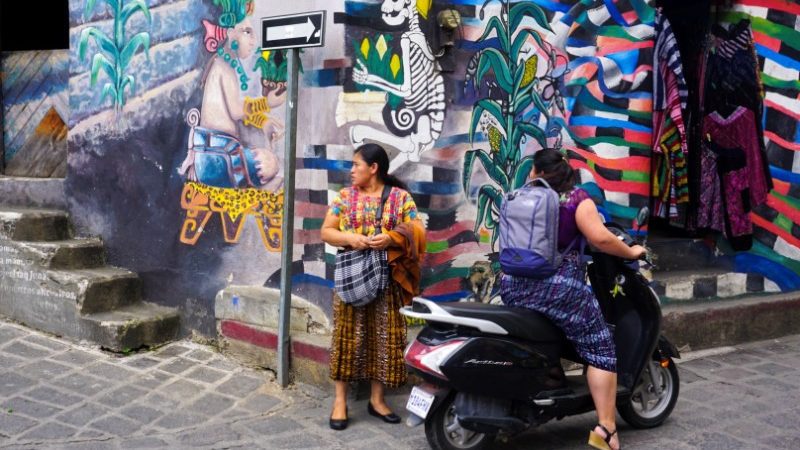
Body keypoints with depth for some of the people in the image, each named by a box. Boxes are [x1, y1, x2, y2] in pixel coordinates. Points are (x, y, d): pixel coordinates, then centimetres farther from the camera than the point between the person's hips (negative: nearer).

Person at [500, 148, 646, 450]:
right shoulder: (575, 197, -1)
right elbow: (599, 238, -14)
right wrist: (630, 252, 2)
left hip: (513, 286, 5)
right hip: (558, 287, -5)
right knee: (600, 350, 2)